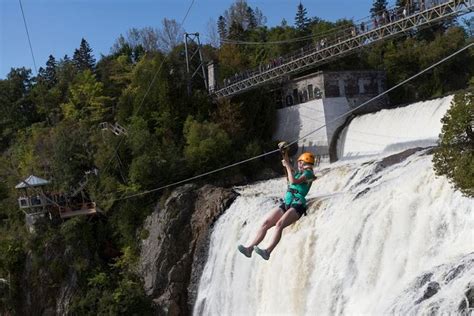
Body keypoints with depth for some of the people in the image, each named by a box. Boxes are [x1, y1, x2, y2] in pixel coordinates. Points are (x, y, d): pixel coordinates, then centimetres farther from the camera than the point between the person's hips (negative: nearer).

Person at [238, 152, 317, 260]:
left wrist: (288, 166, -6)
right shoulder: (299, 173, 26)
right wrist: (285, 155, 33)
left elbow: (293, 181, -14)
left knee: (279, 224, -32)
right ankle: (250, 248, -19)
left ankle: (268, 251, -46)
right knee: (265, 223, -10)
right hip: (286, 204, 8)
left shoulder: (308, 173, 0)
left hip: (297, 206, -8)